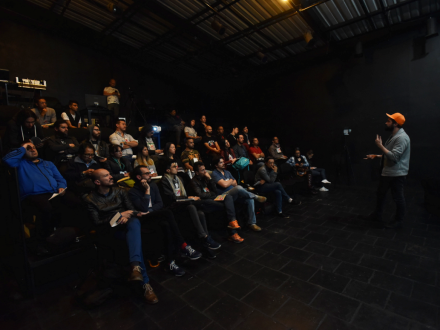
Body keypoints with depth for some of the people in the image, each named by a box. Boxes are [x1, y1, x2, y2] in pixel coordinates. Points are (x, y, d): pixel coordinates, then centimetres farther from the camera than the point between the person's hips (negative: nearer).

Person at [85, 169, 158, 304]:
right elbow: (97, 223, -5)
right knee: (135, 237, -35)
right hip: (110, 230, -3)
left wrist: (126, 216, -16)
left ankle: (135, 266, -49)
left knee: (135, 222, -37)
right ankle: (145, 283, -35)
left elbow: (132, 209, 8)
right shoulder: (91, 199, 3)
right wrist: (119, 215, -14)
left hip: (126, 223, 3)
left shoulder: (120, 191, 13)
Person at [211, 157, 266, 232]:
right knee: (239, 188, -36)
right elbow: (224, 185, -16)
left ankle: (252, 223, -8)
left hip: (235, 194, 8)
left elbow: (235, 183, 15)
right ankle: (256, 197, -10)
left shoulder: (227, 172, 21)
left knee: (250, 199, -18)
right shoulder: (215, 173, -4)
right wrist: (231, 181, 3)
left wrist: (228, 182, -4)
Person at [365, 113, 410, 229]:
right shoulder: (393, 136, 12)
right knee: (381, 193, 19)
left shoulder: (401, 137, -20)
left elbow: (394, 156, -28)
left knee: (398, 197, 4)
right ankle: (378, 214, 34)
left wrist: (380, 145, -25)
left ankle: (398, 221, 19)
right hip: (387, 172, 11)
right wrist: (376, 156, 13)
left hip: (397, 174, -10)